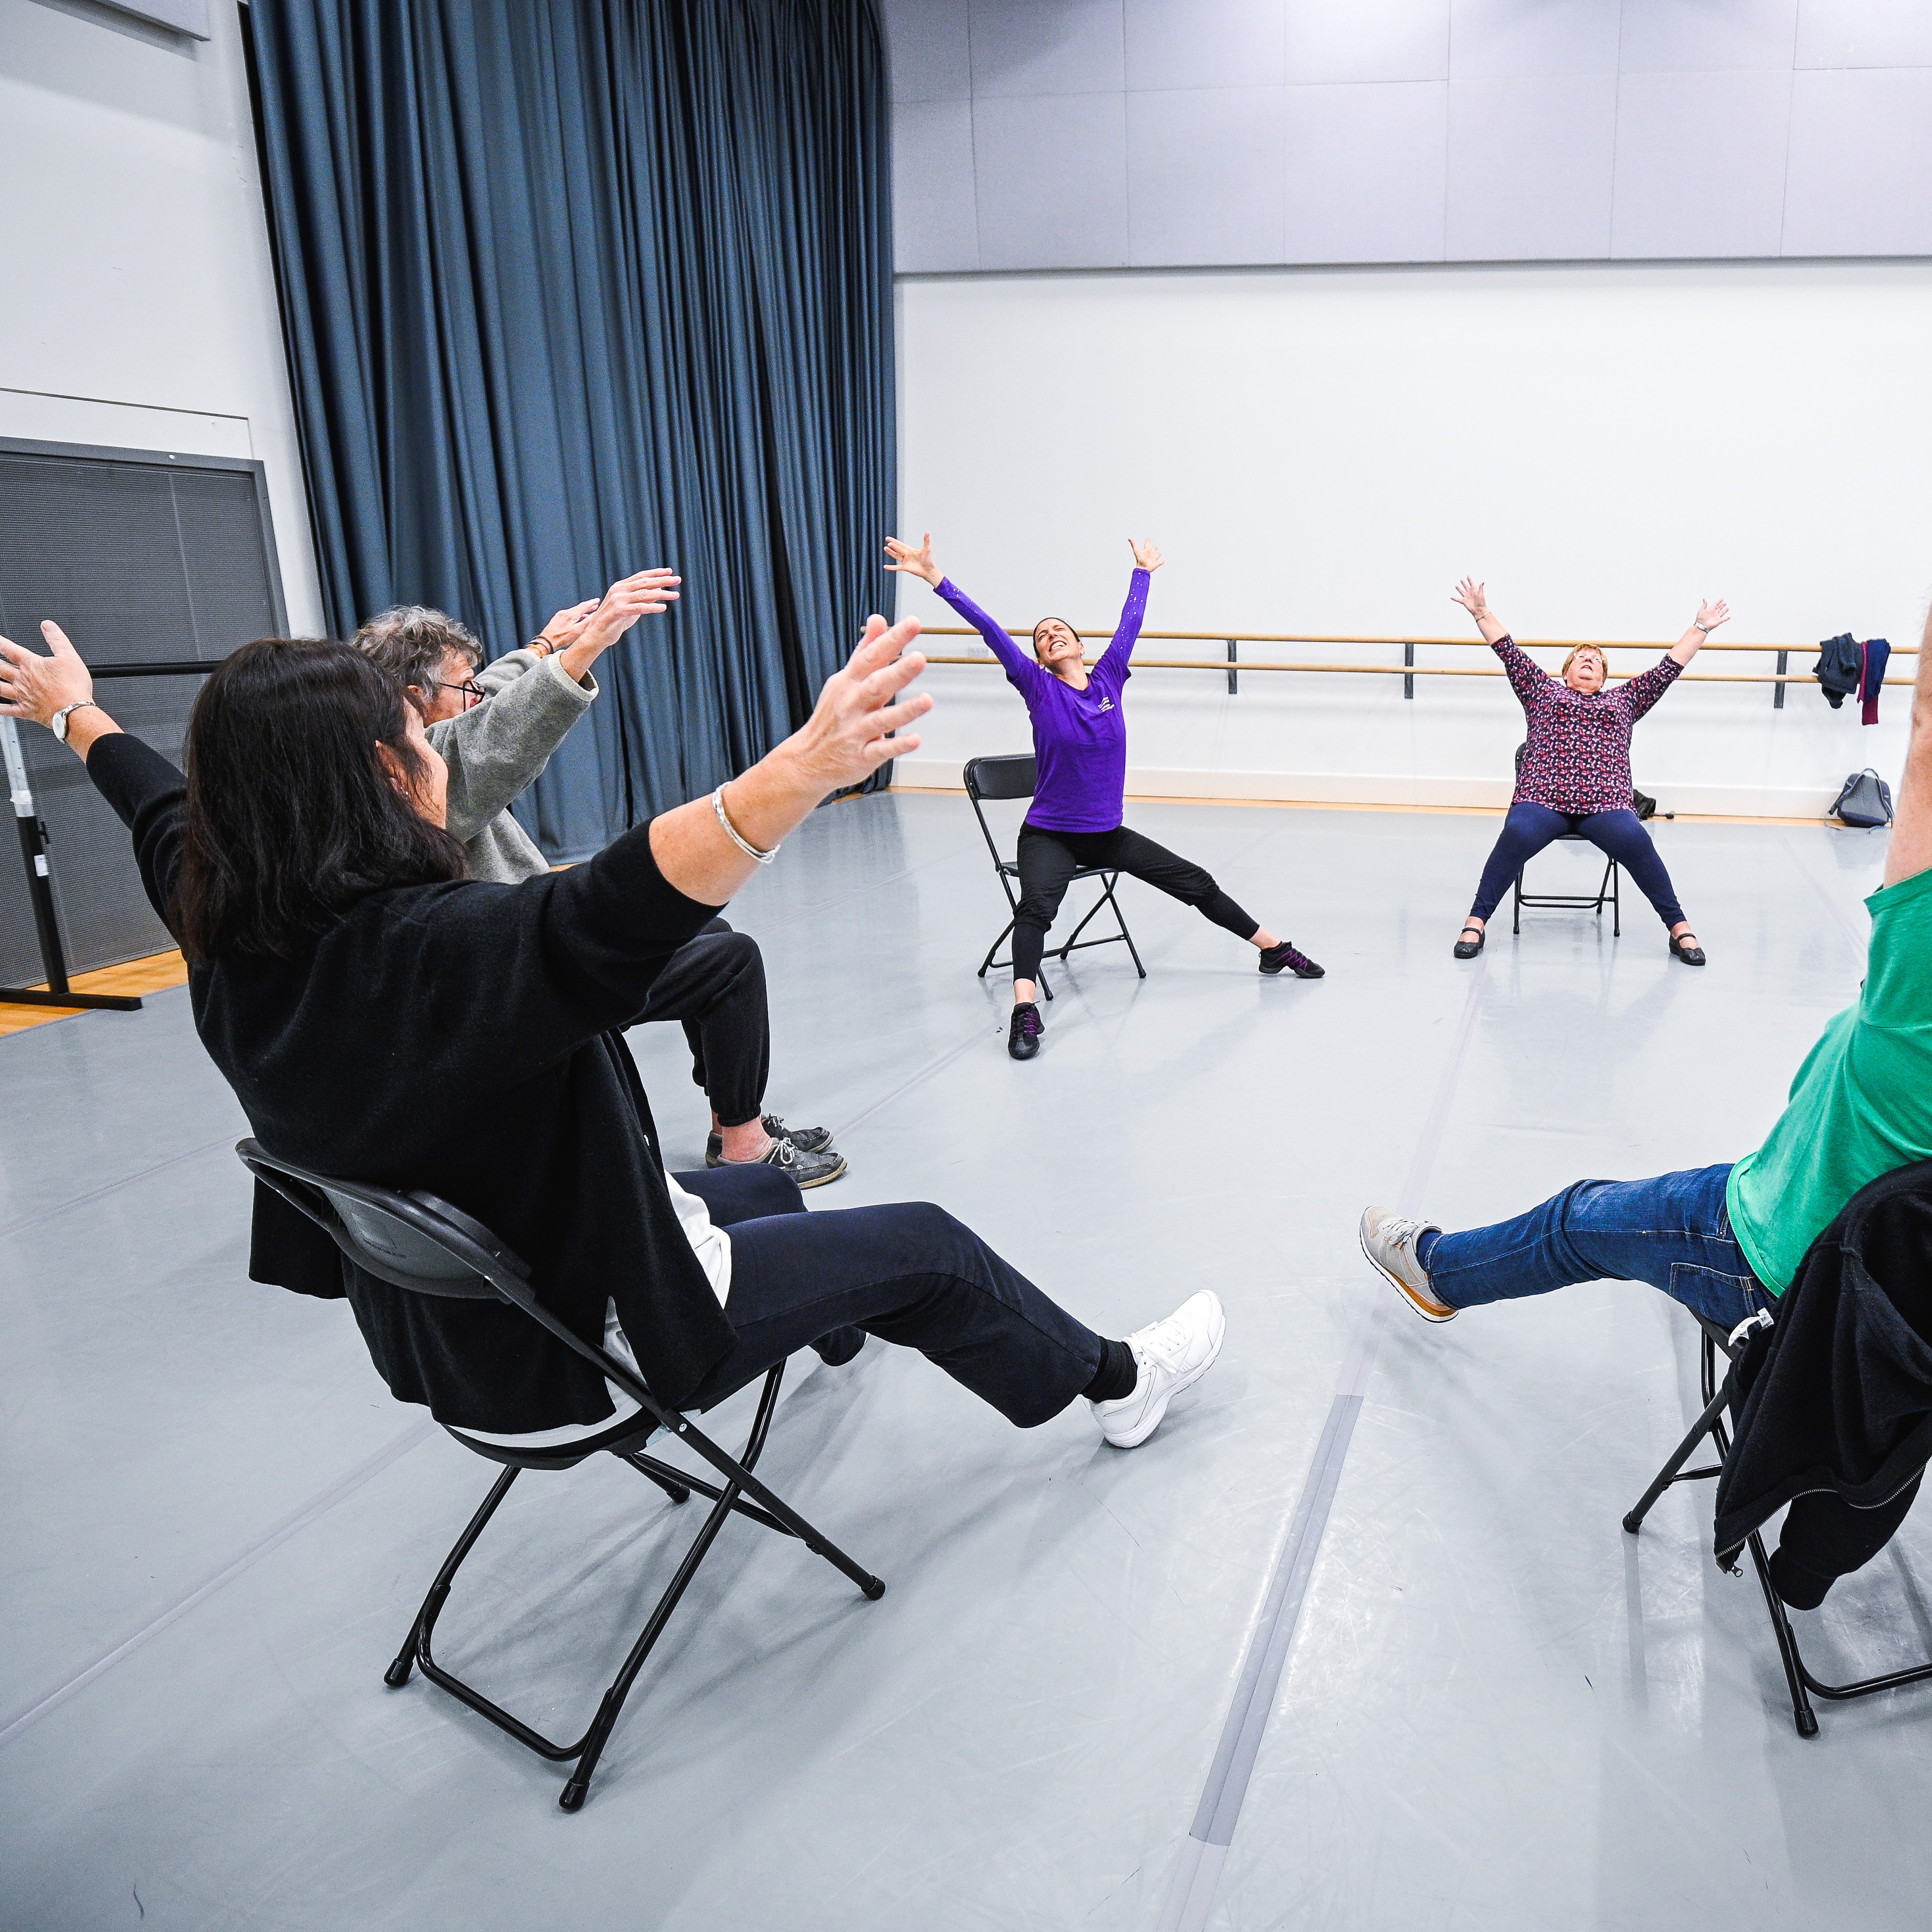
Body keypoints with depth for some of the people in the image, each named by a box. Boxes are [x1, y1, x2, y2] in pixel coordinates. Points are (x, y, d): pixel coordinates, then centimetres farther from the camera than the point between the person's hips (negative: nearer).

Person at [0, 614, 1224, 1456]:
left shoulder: (227, 937, -8)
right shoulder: (437, 949, -35)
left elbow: (161, 807, 12)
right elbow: (619, 911, -55)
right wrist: (805, 772, -69)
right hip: (582, 1337, -9)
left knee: (749, 1185, 32)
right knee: (927, 1247, 6)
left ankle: (831, 1329, 65)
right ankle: (1114, 1381, 32)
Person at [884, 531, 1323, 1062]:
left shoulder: (1109, 679, 0)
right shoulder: (1039, 688, -9)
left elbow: (1130, 621, 16)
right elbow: (989, 629, -16)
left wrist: (1142, 571, 31)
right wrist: (934, 576, -21)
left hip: (1108, 834, 4)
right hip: (1049, 835, -4)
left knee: (1197, 883, 12)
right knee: (1037, 904, -35)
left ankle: (1276, 950, 30)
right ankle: (1025, 1010, -48)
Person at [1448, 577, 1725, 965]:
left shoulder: (1624, 701, 30)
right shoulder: (1544, 692, 27)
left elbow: (1668, 669, 27)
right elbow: (1510, 653, 22)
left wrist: (1700, 628, 24)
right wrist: (1482, 613, 16)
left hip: (1606, 803, 1)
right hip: (1543, 799, -1)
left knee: (1634, 841, -30)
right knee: (1517, 835, -34)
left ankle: (1679, 928, -18)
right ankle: (1476, 922, -26)